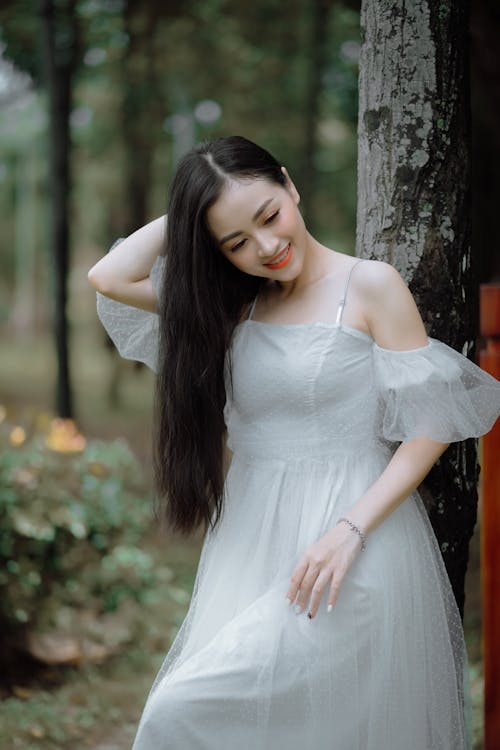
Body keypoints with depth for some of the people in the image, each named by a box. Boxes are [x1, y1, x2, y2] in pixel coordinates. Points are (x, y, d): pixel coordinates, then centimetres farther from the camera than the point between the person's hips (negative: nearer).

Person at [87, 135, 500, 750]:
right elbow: (109, 277, 4)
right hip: (250, 538, 6)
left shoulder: (370, 286, -3)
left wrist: (349, 529, -17)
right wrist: (185, 217, 6)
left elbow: (428, 426, -7)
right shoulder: (235, 304, 12)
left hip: (351, 544, -6)